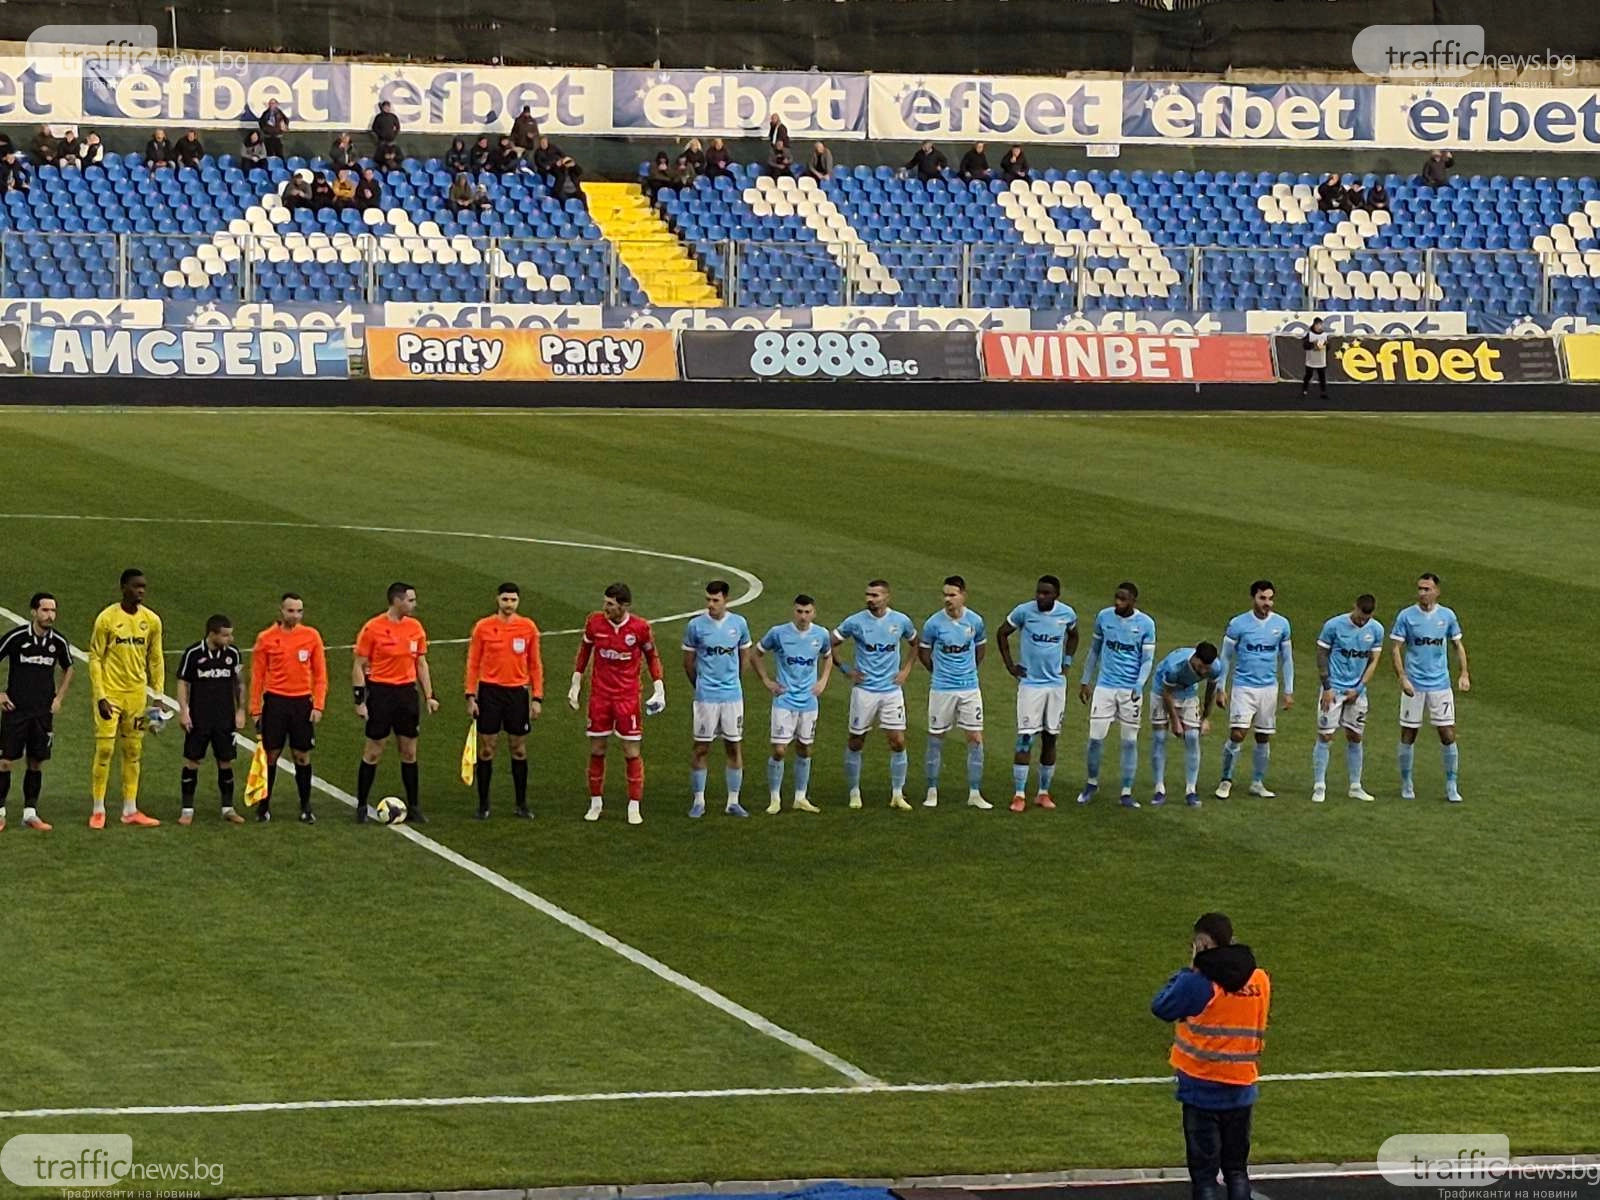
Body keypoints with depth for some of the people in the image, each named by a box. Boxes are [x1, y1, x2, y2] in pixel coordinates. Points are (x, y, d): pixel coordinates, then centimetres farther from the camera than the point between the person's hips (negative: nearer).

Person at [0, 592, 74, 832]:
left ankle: (30, 813, 14)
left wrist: (59, 698, 12)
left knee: (36, 763, 6)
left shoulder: (59, 642, 2)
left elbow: (68, 669, 21)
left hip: (43, 712, 3)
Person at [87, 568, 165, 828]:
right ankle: (98, 811, 2)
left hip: (137, 695, 4)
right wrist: (100, 697, -13)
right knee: (104, 750, -5)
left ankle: (130, 810, 12)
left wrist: (158, 695, 4)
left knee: (133, 752, 7)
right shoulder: (107, 618, -8)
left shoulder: (152, 621, 4)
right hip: (110, 693, -4)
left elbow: (156, 660, 11)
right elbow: (95, 659, -7)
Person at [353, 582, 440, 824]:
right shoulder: (373, 628, -9)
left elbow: (421, 663, 14)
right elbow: (359, 666, -6)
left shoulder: (415, 627, 6)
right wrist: (360, 700, -10)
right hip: (381, 692, -5)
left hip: (407, 693, 5)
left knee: (409, 752, 8)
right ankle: (361, 806, 11)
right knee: (374, 752, 1)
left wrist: (429, 696, 8)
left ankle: (413, 807, 15)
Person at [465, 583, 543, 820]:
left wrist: (537, 698, 1)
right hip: (489, 691, -1)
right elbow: (473, 663, 1)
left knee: (519, 750, 6)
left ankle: (521, 804, 16)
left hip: (517, 692, 1)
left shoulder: (528, 627, 2)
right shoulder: (483, 627, -2)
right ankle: (483, 805, 10)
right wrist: (470, 696, -5)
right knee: (487, 750, 2)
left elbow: (535, 665, 6)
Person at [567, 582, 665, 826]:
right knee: (596, 751, 5)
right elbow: (584, 651, 11)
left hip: (628, 697, -2)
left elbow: (652, 656, 6)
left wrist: (658, 687, 1)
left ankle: (634, 807, 6)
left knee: (632, 753, -1)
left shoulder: (640, 627, -9)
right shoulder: (595, 622, -4)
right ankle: (596, 803, 19)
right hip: (599, 695, 2)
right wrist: (575, 684, 11)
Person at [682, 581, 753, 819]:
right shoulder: (695, 625, -6)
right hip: (706, 697, -2)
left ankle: (733, 802, 14)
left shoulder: (739, 623, 1)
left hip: (733, 695, 2)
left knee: (735, 747, 6)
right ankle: (698, 801, 9)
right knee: (701, 748, 1)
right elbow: (688, 661, 5)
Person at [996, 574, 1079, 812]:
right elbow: (1003, 633, 5)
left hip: (1056, 683, 3)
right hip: (1030, 683, -3)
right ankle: (1019, 795, -5)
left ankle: (1043, 793, 17)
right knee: (1025, 739, -8)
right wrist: (1010, 665, 1)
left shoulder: (1067, 614, -1)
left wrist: (1067, 662, 11)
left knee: (1050, 738, 7)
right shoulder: (1024, 612, -10)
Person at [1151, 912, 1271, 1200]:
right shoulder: (1259, 981, 1)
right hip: (1241, 1090, 5)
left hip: (1202, 1091, -4)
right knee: (1237, 1168, 14)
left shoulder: (1197, 982, -15)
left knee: (1204, 1171, 2)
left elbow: (1161, 1008, -2)